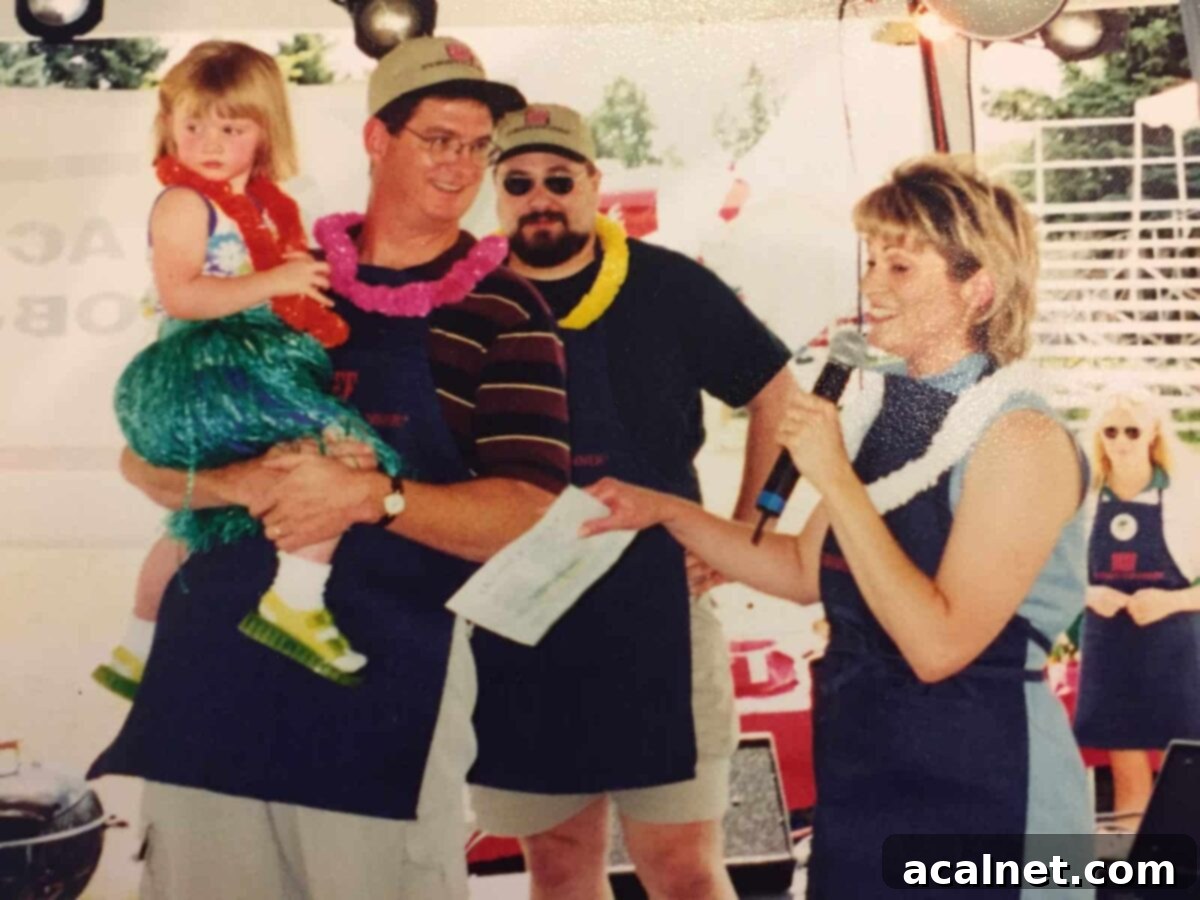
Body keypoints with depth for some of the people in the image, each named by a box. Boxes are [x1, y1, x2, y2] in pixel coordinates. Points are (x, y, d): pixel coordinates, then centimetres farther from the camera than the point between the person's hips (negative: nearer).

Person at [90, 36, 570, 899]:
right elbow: (144, 455, 8)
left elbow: (527, 516, -8)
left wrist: (373, 495, -23)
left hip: (386, 675, -3)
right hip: (215, 653, 3)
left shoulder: (506, 312, -1)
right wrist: (235, 482, -14)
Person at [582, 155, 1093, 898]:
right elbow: (808, 572, 11)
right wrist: (667, 512, 3)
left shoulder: (1020, 438, -20)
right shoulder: (881, 410, 4)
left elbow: (938, 645, -26)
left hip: (977, 791, -7)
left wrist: (836, 481, -26)